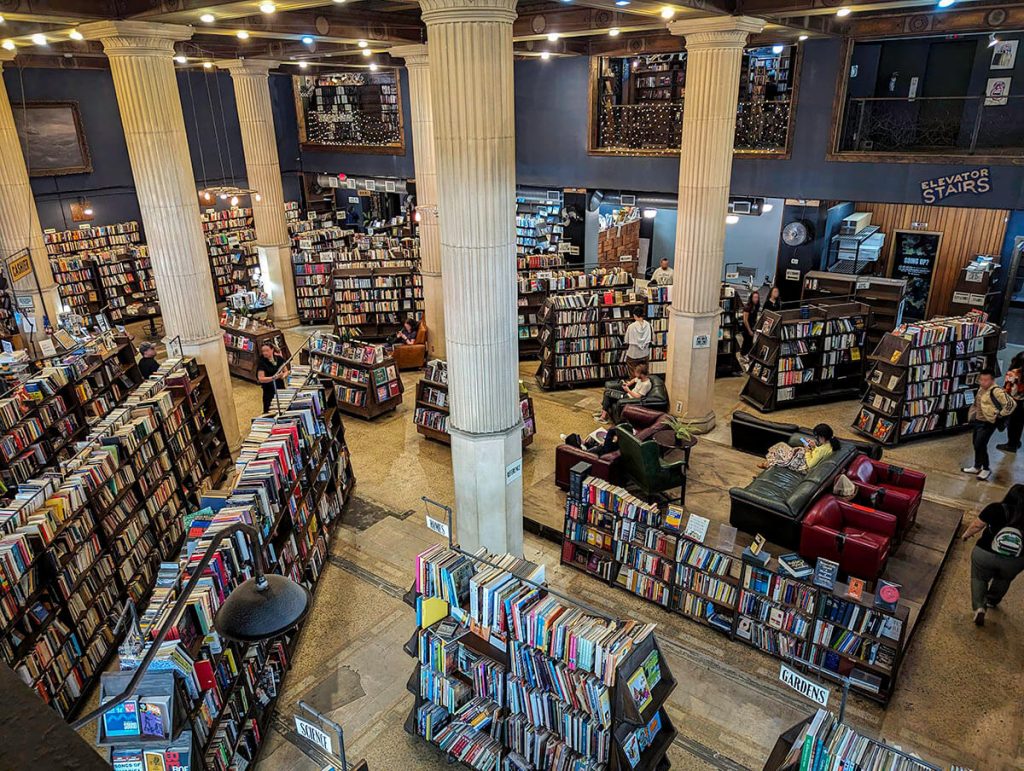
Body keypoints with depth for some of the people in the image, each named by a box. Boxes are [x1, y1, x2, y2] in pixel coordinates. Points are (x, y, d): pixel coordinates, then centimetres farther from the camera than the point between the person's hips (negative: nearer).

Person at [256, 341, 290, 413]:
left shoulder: (279, 359, 0)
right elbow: (261, 379, -17)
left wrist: (283, 375, -15)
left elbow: (286, 371, 8)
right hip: (269, 391, -4)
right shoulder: (261, 362, -11)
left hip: (281, 388, 4)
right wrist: (274, 377, -28)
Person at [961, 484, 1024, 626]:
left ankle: (979, 607, 0)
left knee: (979, 578, 19)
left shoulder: (996, 508, -12)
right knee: (1003, 581, 30)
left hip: (985, 554, -2)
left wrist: (967, 534, 13)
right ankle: (991, 601, 50)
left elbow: (977, 525, -6)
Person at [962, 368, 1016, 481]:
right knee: (976, 444, 16)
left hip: (988, 423, -9)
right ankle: (977, 467, 30)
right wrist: (973, 414, 16)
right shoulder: (981, 388, 4)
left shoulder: (996, 391, -23)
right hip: (978, 421, 9)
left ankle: (986, 469, 10)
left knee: (980, 445, -7)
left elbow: (1011, 404, -29)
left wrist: (1000, 415, -21)